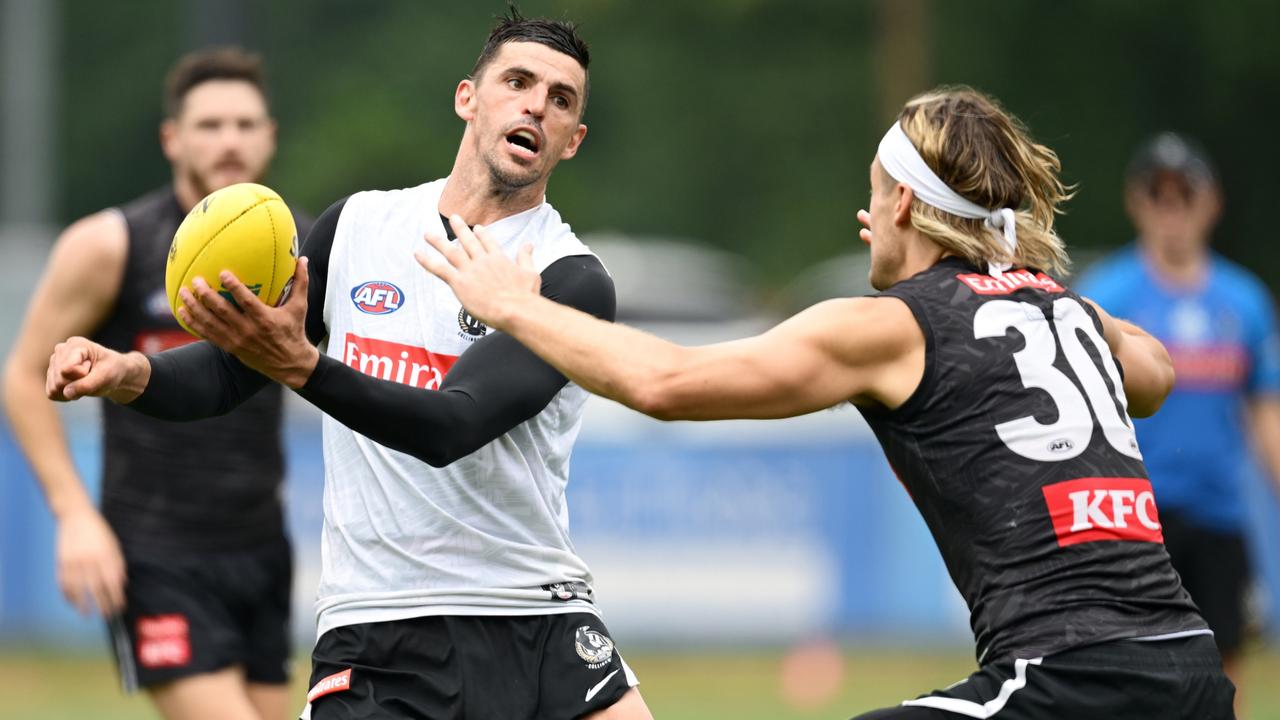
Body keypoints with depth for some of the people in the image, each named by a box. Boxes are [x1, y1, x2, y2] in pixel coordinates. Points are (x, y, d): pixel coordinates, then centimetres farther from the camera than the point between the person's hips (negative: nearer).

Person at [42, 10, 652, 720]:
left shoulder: (573, 280, -5)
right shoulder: (357, 226, 8)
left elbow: (453, 427, -20)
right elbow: (226, 370, 13)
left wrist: (301, 366, -35)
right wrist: (129, 372, -10)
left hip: (543, 632, -1)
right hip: (376, 640, 1)